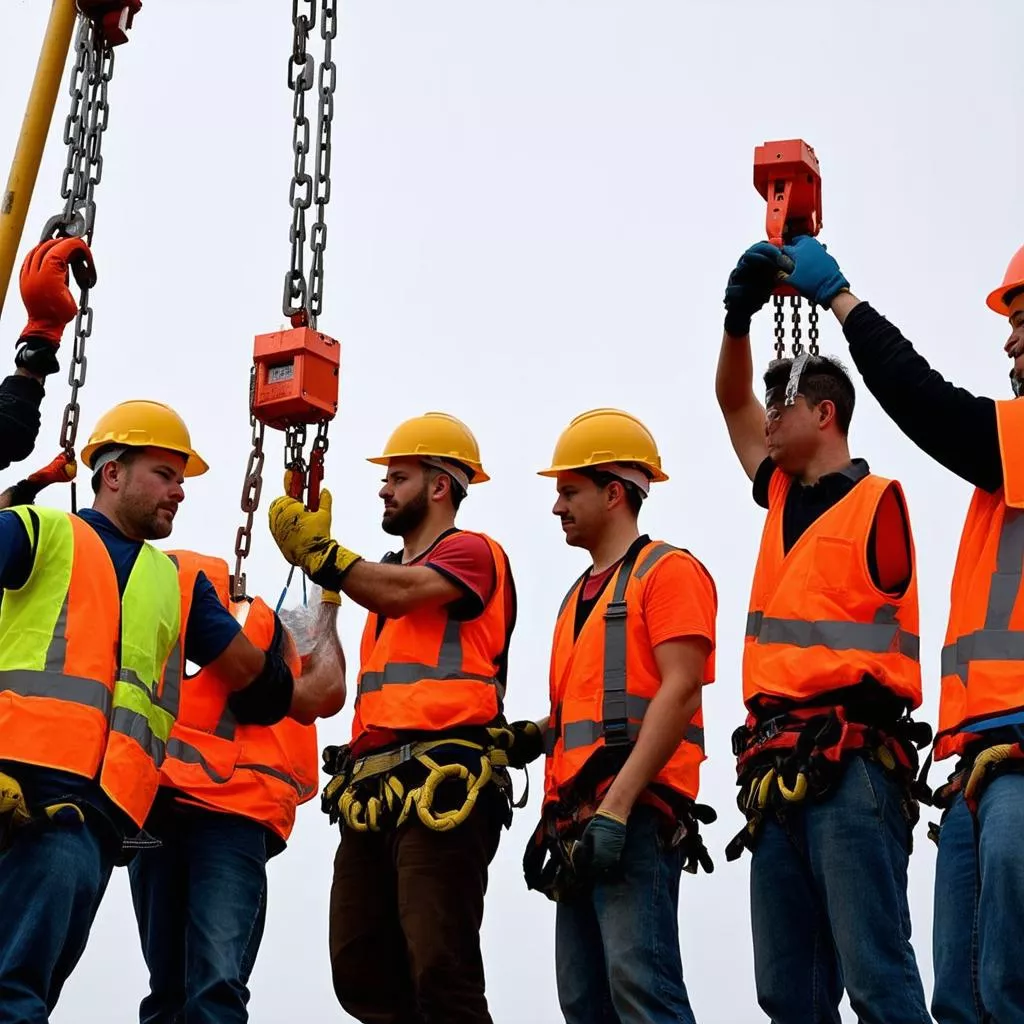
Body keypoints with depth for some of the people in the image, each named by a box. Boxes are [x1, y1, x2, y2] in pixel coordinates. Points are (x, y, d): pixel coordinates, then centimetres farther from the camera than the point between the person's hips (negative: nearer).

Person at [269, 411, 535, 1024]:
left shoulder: (473, 553, 2)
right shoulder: (386, 574, 26)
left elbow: (402, 593, -17)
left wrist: (314, 548, -10)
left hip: (439, 790, -9)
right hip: (375, 791, 9)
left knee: (440, 973, -12)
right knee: (361, 972, 7)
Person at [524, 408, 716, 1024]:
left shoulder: (669, 571, -1)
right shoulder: (580, 596, 25)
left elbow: (679, 693, -13)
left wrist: (616, 807, -20)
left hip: (634, 816, -9)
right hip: (578, 825, 9)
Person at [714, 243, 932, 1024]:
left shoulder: (877, 502, -2)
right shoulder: (784, 497, 19)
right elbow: (732, 400, 21)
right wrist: (740, 315, 11)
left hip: (851, 770, -8)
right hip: (778, 771, 8)